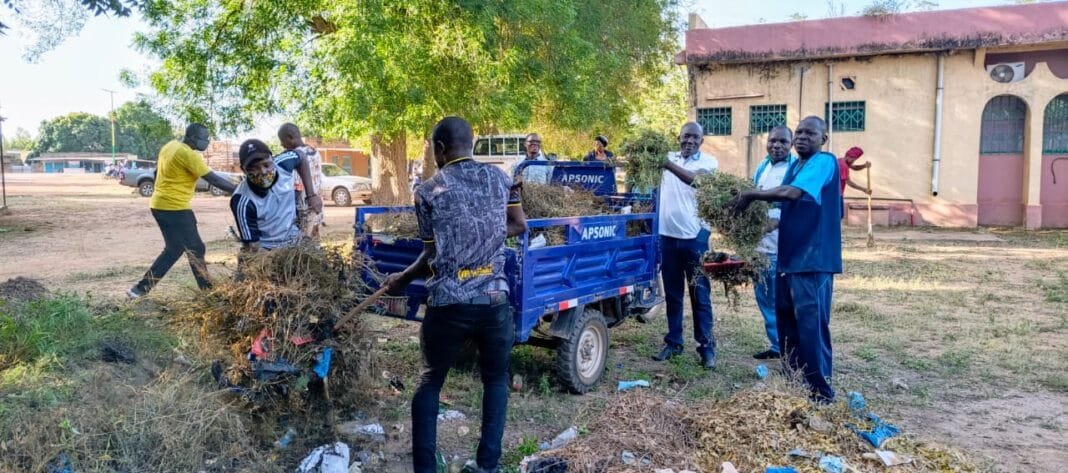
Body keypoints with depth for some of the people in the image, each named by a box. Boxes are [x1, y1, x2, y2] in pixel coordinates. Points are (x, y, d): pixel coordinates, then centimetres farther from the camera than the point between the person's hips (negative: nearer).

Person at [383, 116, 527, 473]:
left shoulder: (428, 191, -1)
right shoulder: (498, 177, 6)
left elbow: (431, 255, 4)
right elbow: (520, 226, 13)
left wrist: (402, 279, 20)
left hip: (447, 304, -1)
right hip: (494, 300, 2)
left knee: (429, 383, 16)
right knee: (496, 380, 20)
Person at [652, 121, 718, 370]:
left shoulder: (708, 162, -3)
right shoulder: (668, 158, 10)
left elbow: (695, 179, -24)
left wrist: (668, 164, -38)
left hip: (694, 236, -3)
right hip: (668, 234, 4)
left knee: (700, 294, 1)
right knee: (672, 293, 12)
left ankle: (706, 346, 8)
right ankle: (673, 342, 21)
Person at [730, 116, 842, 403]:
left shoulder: (824, 162, -12)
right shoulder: (795, 166, 17)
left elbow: (791, 193, -27)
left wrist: (751, 195, -20)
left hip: (813, 259, -9)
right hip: (790, 256, 9)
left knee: (811, 326, -7)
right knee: (786, 320, 15)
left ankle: (820, 393, 4)